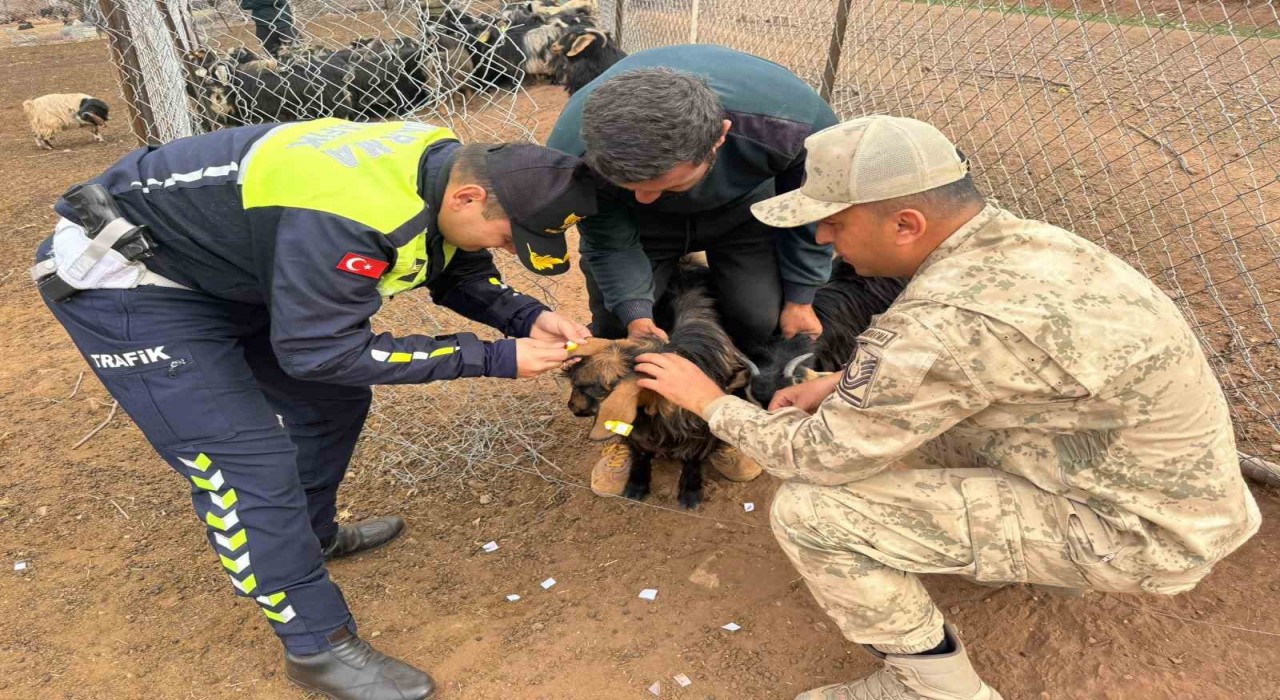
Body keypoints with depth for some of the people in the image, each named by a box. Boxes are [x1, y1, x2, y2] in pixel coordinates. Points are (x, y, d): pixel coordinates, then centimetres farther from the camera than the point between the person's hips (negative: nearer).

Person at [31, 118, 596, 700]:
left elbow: (460, 272, 7)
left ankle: (313, 537, 35)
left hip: (229, 262, 9)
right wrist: (492, 359, -28)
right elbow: (321, 350, -30)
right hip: (124, 278, -9)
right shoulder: (352, 214, -38)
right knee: (247, 460, -14)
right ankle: (318, 647, 2)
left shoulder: (444, 169, -9)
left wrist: (528, 318, -11)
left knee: (333, 399, 12)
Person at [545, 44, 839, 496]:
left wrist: (799, 298, -9)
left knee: (758, 317, -12)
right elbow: (608, 240, -18)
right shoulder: (574, 150, -39)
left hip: (742, 207, 0)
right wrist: (636, 312, -30)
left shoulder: (792, 118, -40)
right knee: (614, 322, -10)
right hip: (632, 221, 0)